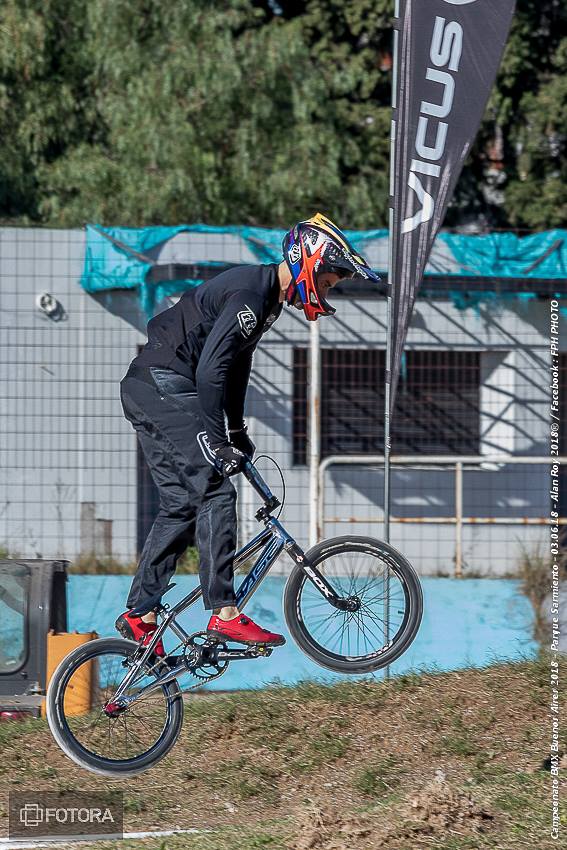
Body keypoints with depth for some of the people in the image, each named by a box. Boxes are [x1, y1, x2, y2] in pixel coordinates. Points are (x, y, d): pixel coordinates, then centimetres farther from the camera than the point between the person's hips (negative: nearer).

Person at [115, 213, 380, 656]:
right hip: (163, 387, -11)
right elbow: (210, 371, -25)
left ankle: (139, 615, 14)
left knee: (182, 503, 11)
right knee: (214, 490, -14)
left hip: (151, 393, 11)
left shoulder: (265, 293, 14)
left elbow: (237, 363, 25)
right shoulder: (250, 296, -19)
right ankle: (225, 614, -18)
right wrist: (216, 441, -26)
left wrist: (237, 431, 28)